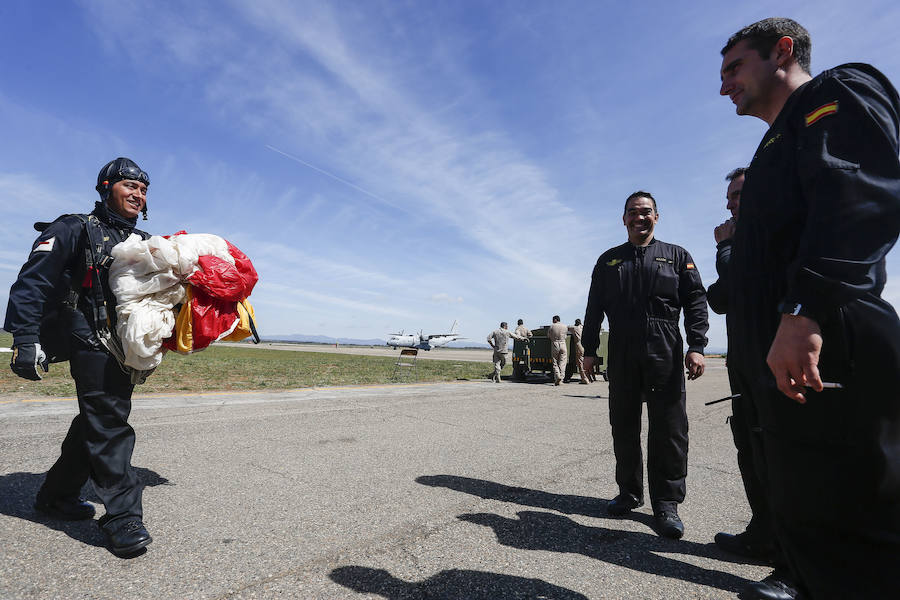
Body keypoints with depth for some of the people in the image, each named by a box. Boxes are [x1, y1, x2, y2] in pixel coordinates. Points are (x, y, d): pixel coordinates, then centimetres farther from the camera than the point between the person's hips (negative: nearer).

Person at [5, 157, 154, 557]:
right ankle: (122, 515, -8)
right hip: (92, 344, -7)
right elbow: (34, 280, -9)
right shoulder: (76, 230, 0)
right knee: (108, 421, -12)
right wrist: (25, 337, -18)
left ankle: (56, 495, 30)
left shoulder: (144, 243, 20)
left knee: (99, 419, 13)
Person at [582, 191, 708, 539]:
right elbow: (594, 308, 14)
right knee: (624, 425, 6)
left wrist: (696, 346, -7)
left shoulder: (677, 256, 13)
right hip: (621, 353, 2)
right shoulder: (608, 260, 17)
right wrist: (589, 349, 7)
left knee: (669, 427, -2)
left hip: (665, 352, -2)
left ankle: (666, 503, 9)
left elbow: (696, 301, 5)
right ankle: (630, 493, 20)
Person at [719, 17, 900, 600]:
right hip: (785, 365, 10)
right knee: (806, 526, 14)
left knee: (844, 536, -3)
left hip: (824, 357, -9)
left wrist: (803, 309, -28)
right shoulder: (781, 142, 30)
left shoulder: (838, 91, 4)